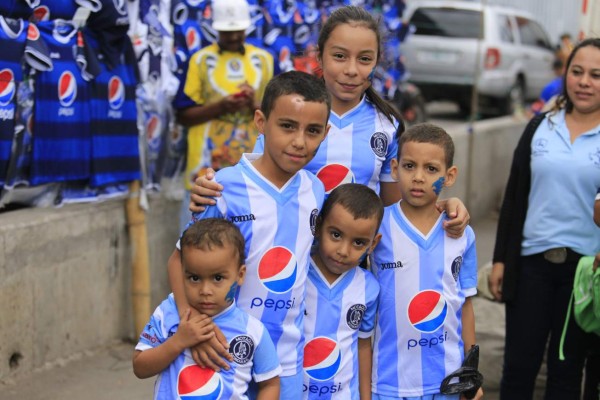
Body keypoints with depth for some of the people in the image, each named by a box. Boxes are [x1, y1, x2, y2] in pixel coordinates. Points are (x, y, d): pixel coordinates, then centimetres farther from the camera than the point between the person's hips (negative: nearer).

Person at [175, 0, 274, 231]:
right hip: (208, 166, -2)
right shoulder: (201, 60, 1)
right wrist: (220, 107, -15)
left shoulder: (264, 60, 9)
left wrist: (254, 105, -11)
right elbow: (183, 116, 0)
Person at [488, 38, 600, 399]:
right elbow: (515, 196, 7)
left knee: (566, 370, 10)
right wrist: (500, 260, 4)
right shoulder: (540, 128, 6)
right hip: (531, 261, 2)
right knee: (518, 367, 6)